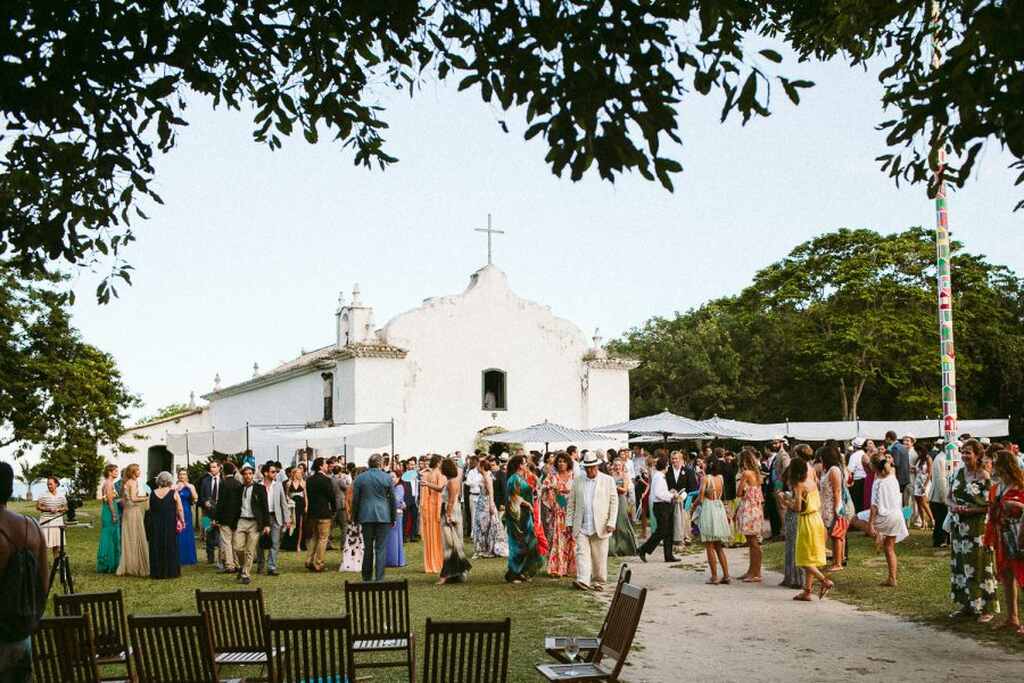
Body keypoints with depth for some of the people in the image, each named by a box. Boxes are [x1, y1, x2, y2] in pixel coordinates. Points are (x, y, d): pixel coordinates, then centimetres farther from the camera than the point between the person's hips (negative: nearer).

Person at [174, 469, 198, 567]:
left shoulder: (190, 486, 6)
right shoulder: (174, 486, 3)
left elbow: (195, 498, -9)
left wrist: (189, 487, -14)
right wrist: (176, 490, -15)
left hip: (186, 513, 1)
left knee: (187, 536, 4)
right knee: (177, 536, -2)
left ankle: (188, 559, 11)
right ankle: (178, 559, 3)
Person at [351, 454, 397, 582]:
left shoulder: (359, 478, 1)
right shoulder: (387, 478, -1)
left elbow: (355, 500, 5)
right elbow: (392, 499, 4)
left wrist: (355, 518, 14)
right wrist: (393, 517, 12)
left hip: (366, 516, 2)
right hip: (383, 516, -1)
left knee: (368, 547, 10)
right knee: (381, 548, 0)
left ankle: (367, 577, 16)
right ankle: (379, 578, -3)